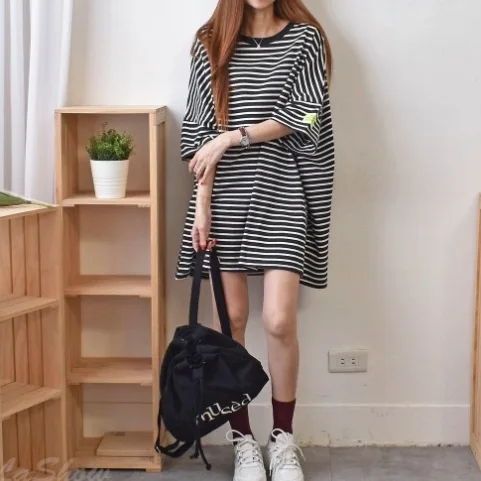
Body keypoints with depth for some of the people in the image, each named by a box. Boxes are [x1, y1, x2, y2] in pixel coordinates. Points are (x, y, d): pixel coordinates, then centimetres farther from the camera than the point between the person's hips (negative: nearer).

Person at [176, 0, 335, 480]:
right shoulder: (211, 44, 8)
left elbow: (304, 117, -6)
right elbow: (200, 130, 2)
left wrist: (231, 137, -12)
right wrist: (201, 205, -6)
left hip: (281, 194, -1)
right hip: (227, 195, 2)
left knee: (279, 321, -7)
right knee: (231, 319, 3)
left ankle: (283, 438, 13)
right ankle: (243, 439, 17)